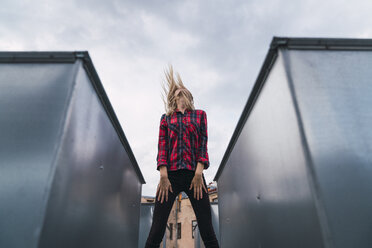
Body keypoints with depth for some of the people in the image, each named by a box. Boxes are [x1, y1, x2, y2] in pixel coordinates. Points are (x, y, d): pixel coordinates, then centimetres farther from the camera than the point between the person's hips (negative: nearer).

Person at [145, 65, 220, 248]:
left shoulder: (200, 115, 17)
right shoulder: (166, 118, 17)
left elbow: (203, 144, 6)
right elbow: (162, 146, 6)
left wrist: (198, 173, -8)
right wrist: (163, 176, -7)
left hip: (194, 174, 0)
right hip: (170, 174, 0)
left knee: (207, 232, -1)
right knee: (156, 231, -4)